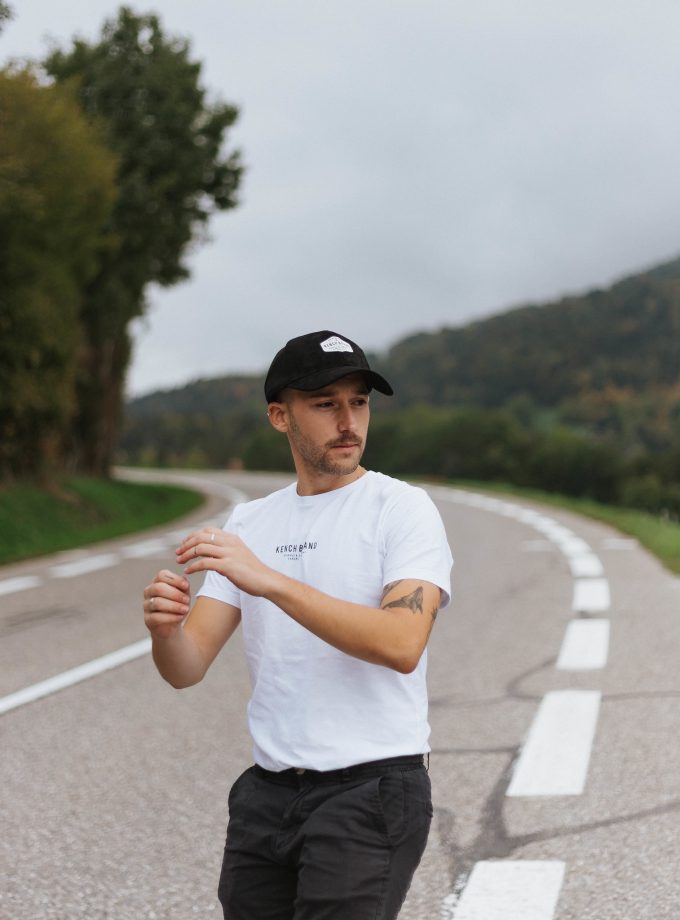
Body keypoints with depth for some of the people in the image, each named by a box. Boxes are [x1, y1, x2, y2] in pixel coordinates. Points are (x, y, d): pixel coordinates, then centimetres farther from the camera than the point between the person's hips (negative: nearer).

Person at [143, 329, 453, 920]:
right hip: (268, 792, 5)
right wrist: (165, 629, -20)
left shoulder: (402, 508, -5)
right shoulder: (249, 523, 11)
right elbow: (188, 668, 4)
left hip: (372, 789, -5)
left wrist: (269, 580, -27)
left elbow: (403, 644, -22)